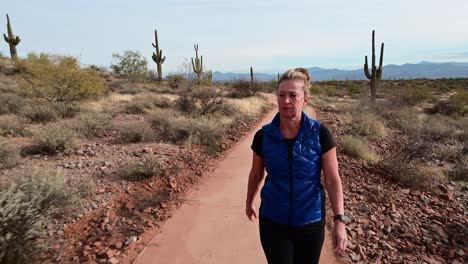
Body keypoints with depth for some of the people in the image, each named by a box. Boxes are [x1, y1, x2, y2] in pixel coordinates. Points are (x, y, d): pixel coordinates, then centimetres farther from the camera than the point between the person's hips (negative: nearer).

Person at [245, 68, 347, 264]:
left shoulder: (320, 134, -13)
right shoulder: (264, 136, -9)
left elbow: (332, 180, -9)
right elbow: (256, 174, 5)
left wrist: (339, 219, -16)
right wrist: (249, 202, 17)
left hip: (310, 222, 0)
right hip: (273, 221, 0)